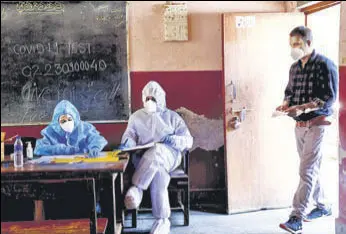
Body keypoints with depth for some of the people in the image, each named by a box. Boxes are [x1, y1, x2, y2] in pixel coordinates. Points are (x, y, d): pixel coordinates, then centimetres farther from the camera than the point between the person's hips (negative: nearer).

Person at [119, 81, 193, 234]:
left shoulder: (172, 116, 15)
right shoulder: (136, 117, 20)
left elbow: (188, 141, 8)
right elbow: (129, 136, 7)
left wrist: (174, 140, -13)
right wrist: (126, 144, -17)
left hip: (169, 155, -1)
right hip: (143, 158, 1)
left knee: (157, 151, -38)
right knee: (158, 170, -34)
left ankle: (136, 189, -35)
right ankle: (162, 220, -31)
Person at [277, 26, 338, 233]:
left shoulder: (324, 65, -12)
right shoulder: (295, 67, 10)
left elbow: (329, 97, -17)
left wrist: (302, 108, -26)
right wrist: (286, 104, -3)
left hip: (316, 125, -7)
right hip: (300, 125, 7)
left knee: (307, 171, -10)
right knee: (312, 169, 17)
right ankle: (323, 207, 33)